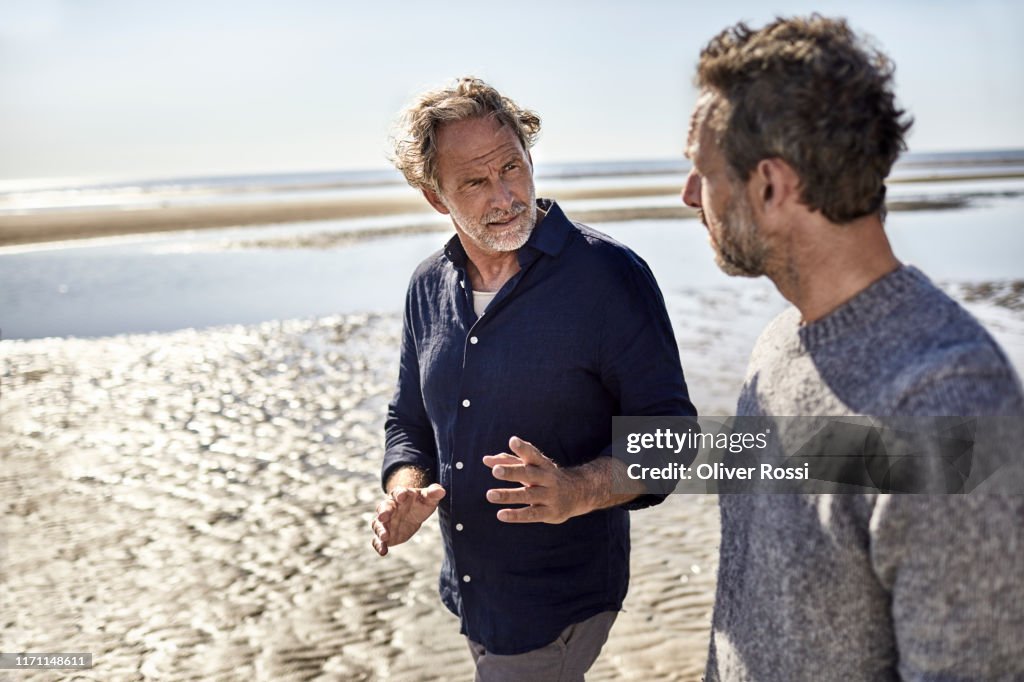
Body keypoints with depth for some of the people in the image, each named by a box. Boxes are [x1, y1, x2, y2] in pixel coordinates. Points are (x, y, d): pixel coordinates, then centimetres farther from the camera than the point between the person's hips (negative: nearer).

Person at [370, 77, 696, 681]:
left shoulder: (610, 276, -17)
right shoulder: (430, 286, 2)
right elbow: (410, 419, 13)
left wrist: (578, 491, -32)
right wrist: (407, 490, -8)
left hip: (557, 602, -6)